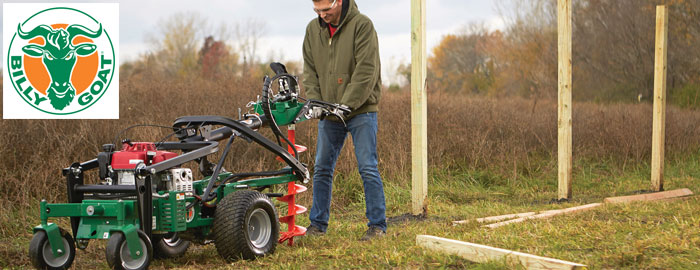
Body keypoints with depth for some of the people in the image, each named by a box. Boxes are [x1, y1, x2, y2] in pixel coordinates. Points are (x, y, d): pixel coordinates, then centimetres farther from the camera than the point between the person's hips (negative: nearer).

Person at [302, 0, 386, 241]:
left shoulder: (361, 25, -11)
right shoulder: (313, 29, 6)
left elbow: (366, 70, -17)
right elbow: (310, 70, 10)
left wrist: (346, 104, -21)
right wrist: (314, 101, -5)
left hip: (361, 110, -5)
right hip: (328, 113, 5)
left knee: (368, 168, -6)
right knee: (322, 169, 8)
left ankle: (377, 225, 1)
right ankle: (318, 224, 18)